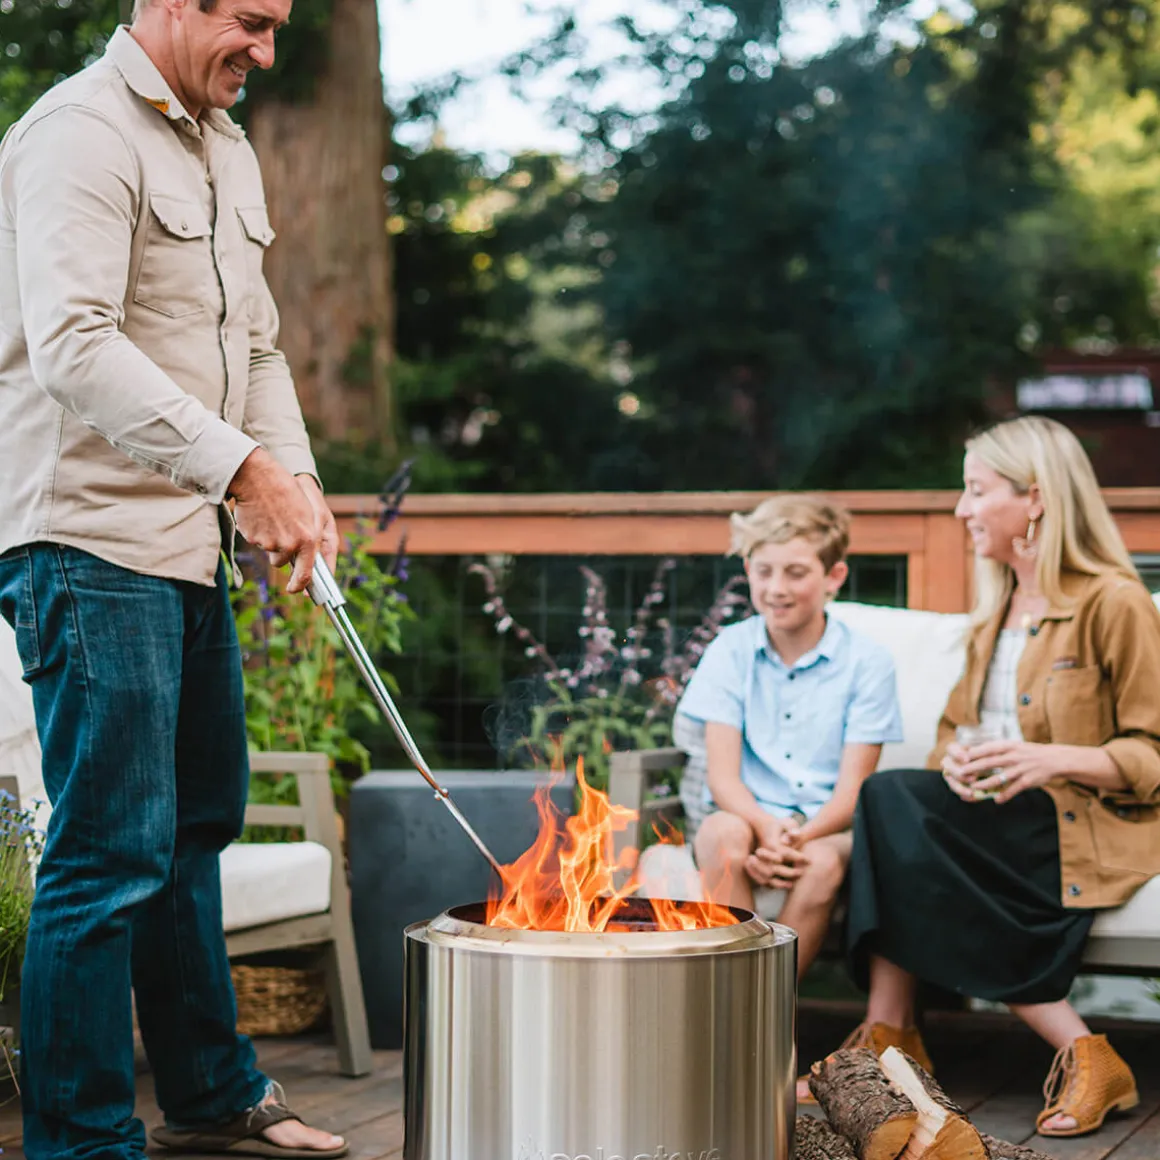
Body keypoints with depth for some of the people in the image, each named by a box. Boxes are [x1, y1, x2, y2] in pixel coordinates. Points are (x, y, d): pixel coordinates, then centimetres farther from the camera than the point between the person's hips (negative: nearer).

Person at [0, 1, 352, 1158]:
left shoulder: (227, 149, 17)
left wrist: (294, 476, 5)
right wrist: (238, 465, -30)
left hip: (189, 542, 10)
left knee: (197, 824, 18)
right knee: (113, 853, -8)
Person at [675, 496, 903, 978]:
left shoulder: (867, 662, 1)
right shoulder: (731, 651, 6)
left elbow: (852, 789, -4)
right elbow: (722, 774, -2)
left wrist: (801, 837, -24)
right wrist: (765, 827, -23)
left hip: (827, 829, -1)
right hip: (748, 817, 1)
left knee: (823, 861, -34)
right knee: (722, 832, -33)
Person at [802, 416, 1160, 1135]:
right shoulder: (996, 609, 19)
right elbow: (957, 725, 22)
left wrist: (1055, 758, -25)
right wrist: (955, 761, -3)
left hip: (1091, 825, -7)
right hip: (1001, 818, 7)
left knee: (893, 803, -28)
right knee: (889, 801, -25)